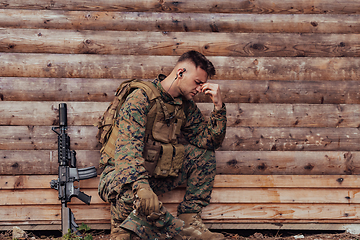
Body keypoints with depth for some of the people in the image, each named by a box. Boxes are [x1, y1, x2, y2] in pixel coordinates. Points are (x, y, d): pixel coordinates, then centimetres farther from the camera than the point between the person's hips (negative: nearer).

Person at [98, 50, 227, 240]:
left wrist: (218, 106, -9)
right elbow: (128, 147, -30)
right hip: (122, 173, -7)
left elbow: (210, 141, 5)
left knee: (205, 153, -3)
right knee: (133, 195, -42)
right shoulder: (141, 98, -17)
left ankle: (190, 218, -10)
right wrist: (141, 185, -45)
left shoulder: (186, 106, 7)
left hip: (156, 176, 7)